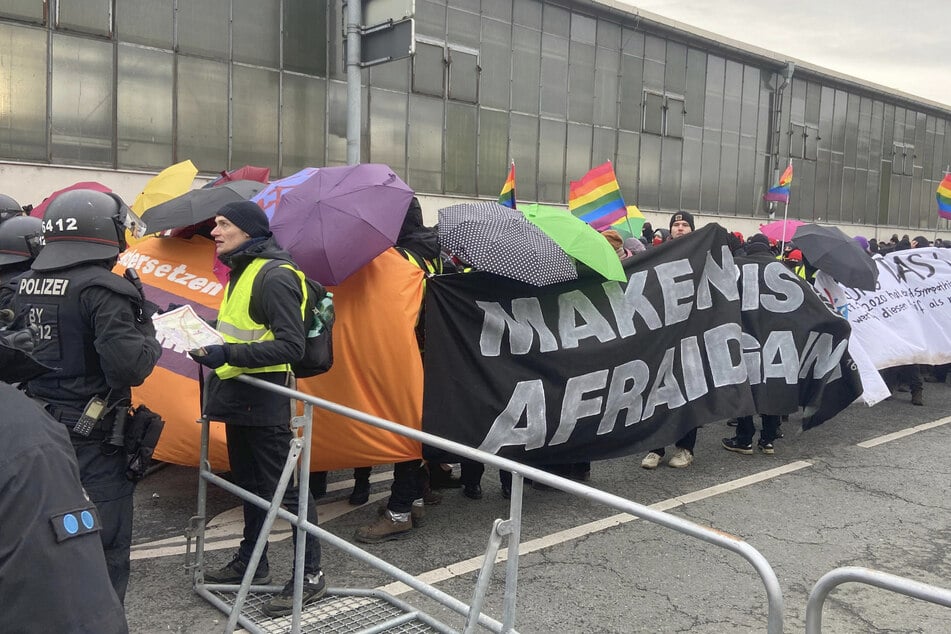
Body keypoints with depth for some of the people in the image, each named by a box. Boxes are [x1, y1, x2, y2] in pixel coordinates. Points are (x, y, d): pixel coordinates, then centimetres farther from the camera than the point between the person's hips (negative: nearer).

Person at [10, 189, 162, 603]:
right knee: (104, 547, 2)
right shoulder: (102, 290, -19)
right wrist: (147, 331, -9)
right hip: (92, 443, -8)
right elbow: (128, 367, -25)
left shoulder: (26, 286, 8)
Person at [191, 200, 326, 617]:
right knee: (249, 483, 19)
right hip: (238, 396, 10)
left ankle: (310, 574, 9)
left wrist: (229, 354, -30)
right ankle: (251, 560, 34)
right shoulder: (241, 272, 13)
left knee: (285, 487, -2)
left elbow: (291, 346, -24)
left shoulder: (275, 276, -17)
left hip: (263, 401, -10)